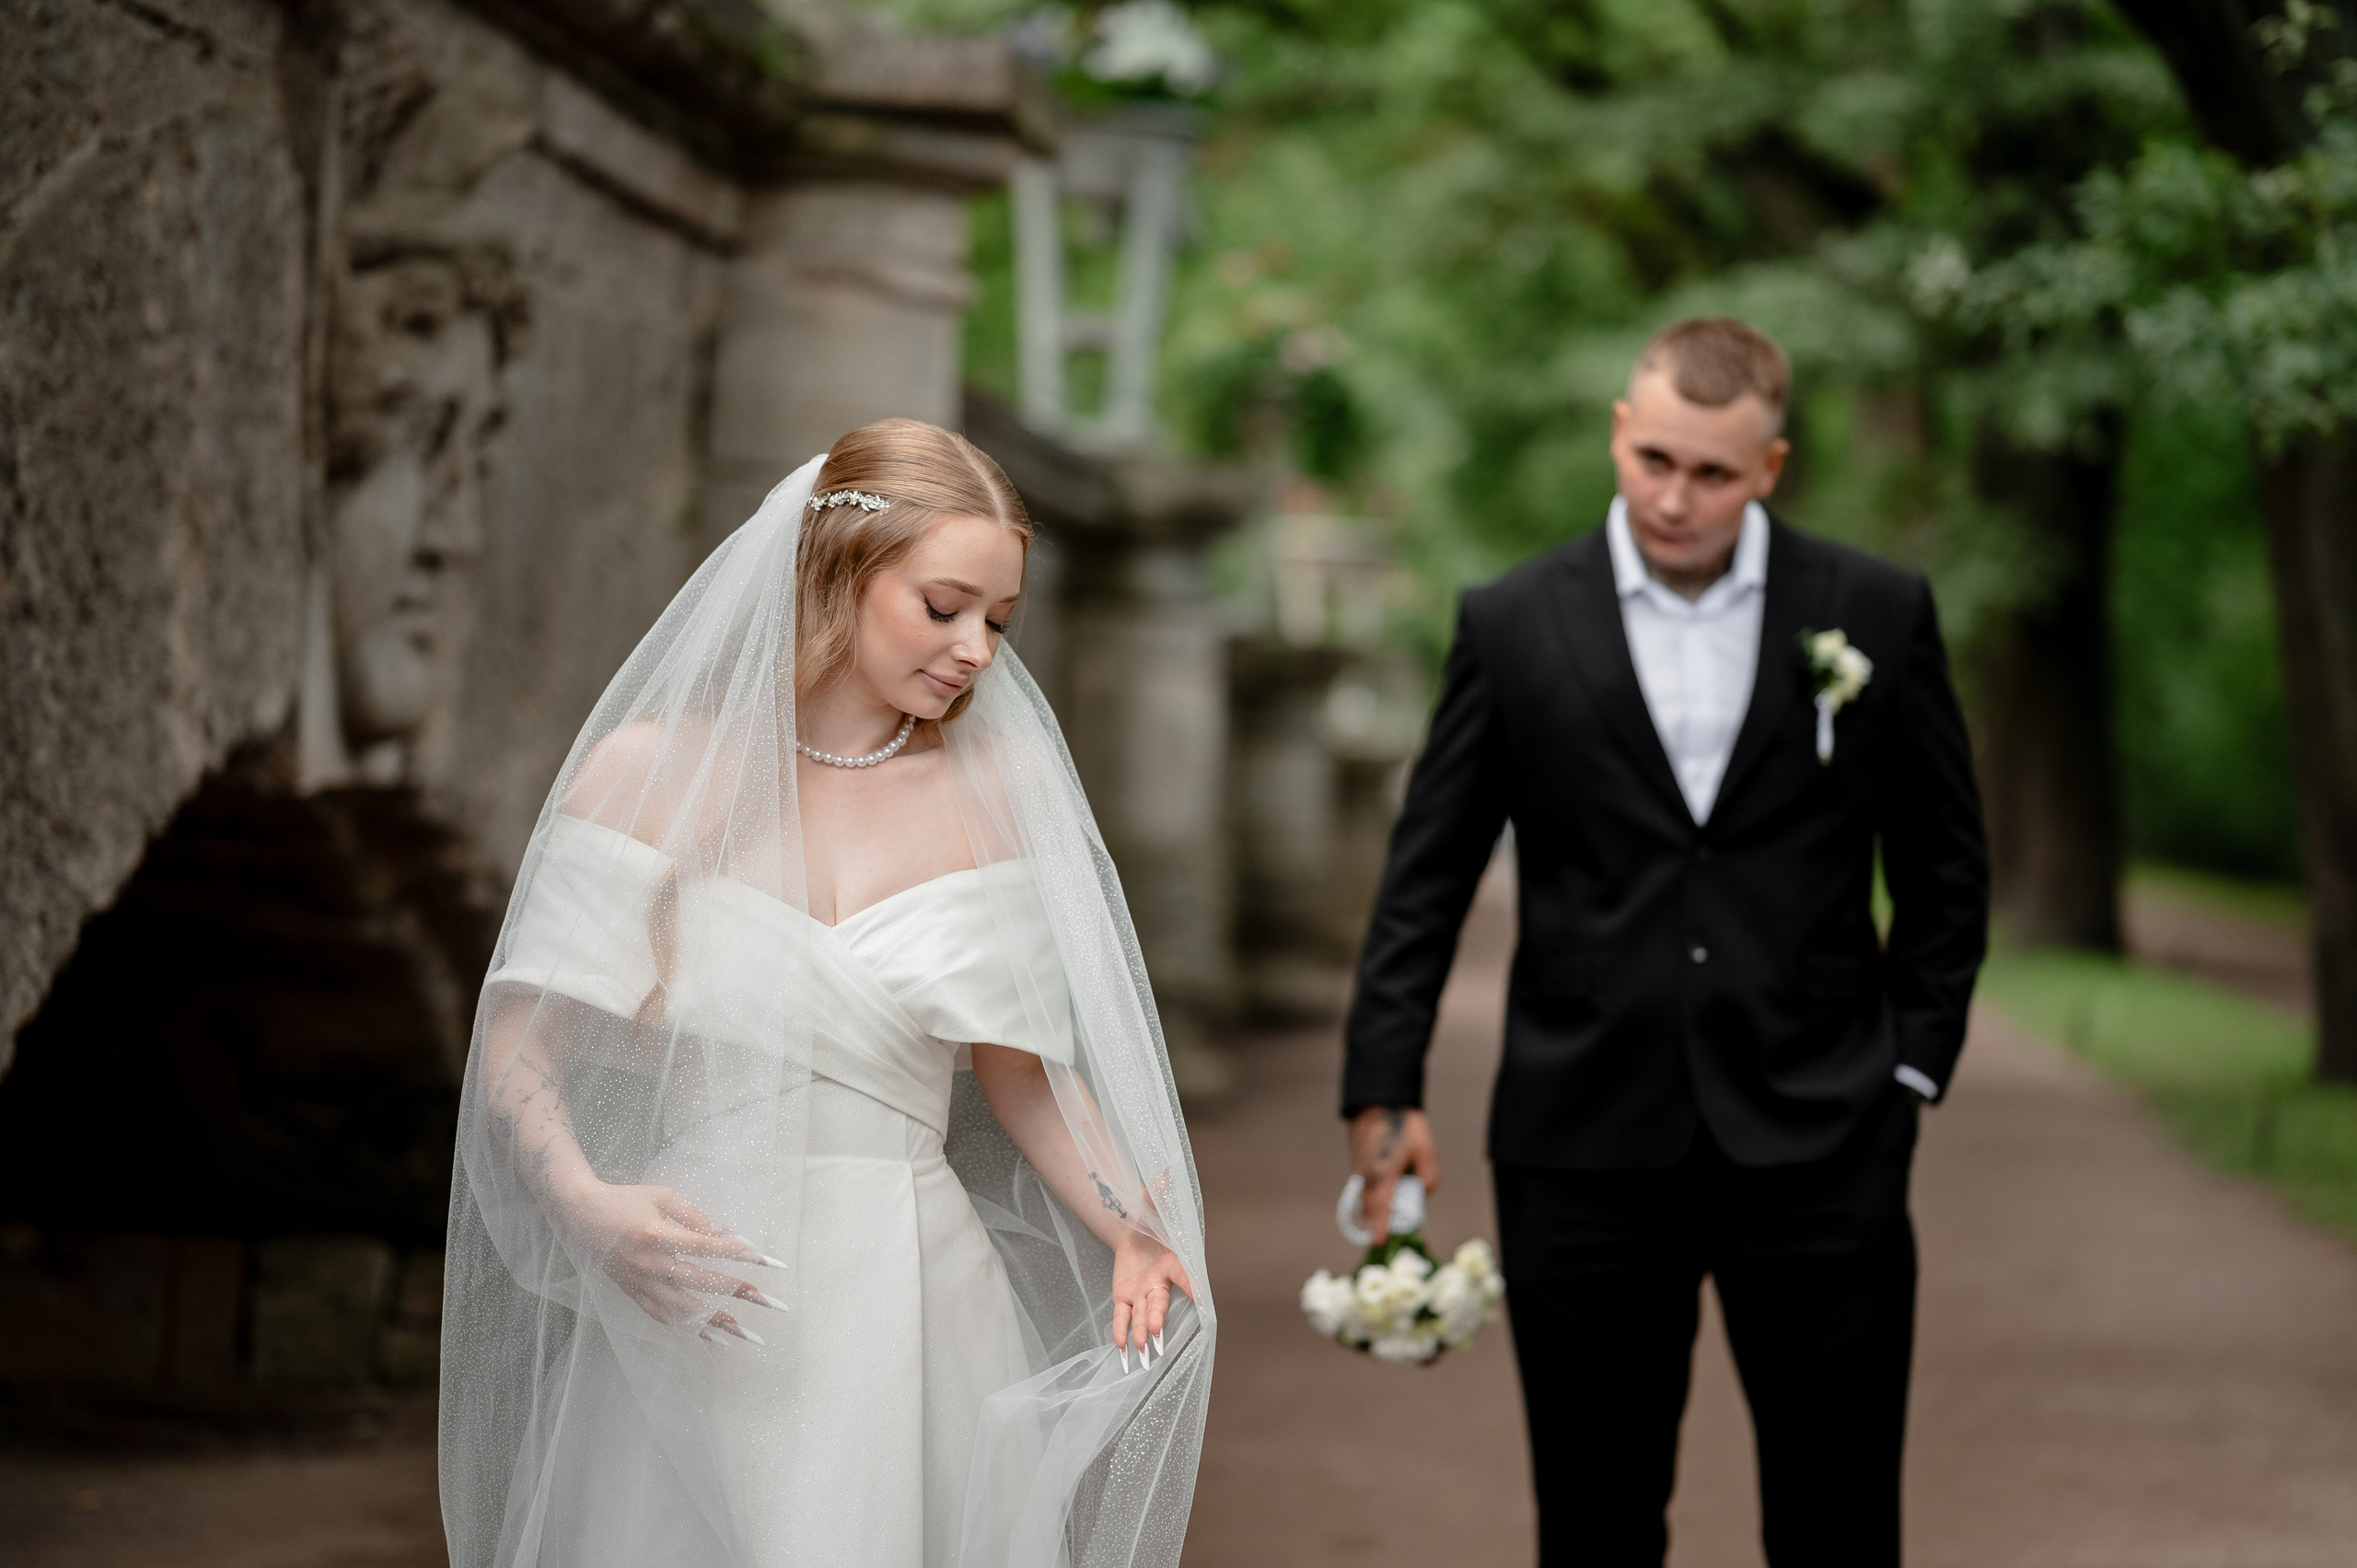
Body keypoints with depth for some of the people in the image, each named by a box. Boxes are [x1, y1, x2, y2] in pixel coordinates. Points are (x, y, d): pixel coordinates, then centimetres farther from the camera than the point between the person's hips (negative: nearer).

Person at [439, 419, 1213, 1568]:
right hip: (691, 1323, -2)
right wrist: (586, 1204, -20)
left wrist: (1130, 1227, -9)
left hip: (916, 1309, 2)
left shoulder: (996, 789, 5)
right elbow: (521, 1039, -1)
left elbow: (1018, 1067, 8)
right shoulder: (654, 771, -1)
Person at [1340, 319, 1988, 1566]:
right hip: (1585, 1153, 0)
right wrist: (1383, 1090, -1)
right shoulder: (1514, 626, 2)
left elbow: (1946, 865, 10)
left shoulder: (1876, 615, 2)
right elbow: (1426, 878, 6)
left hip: (1814, 1139, 0)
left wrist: (1911, 1065, 4)